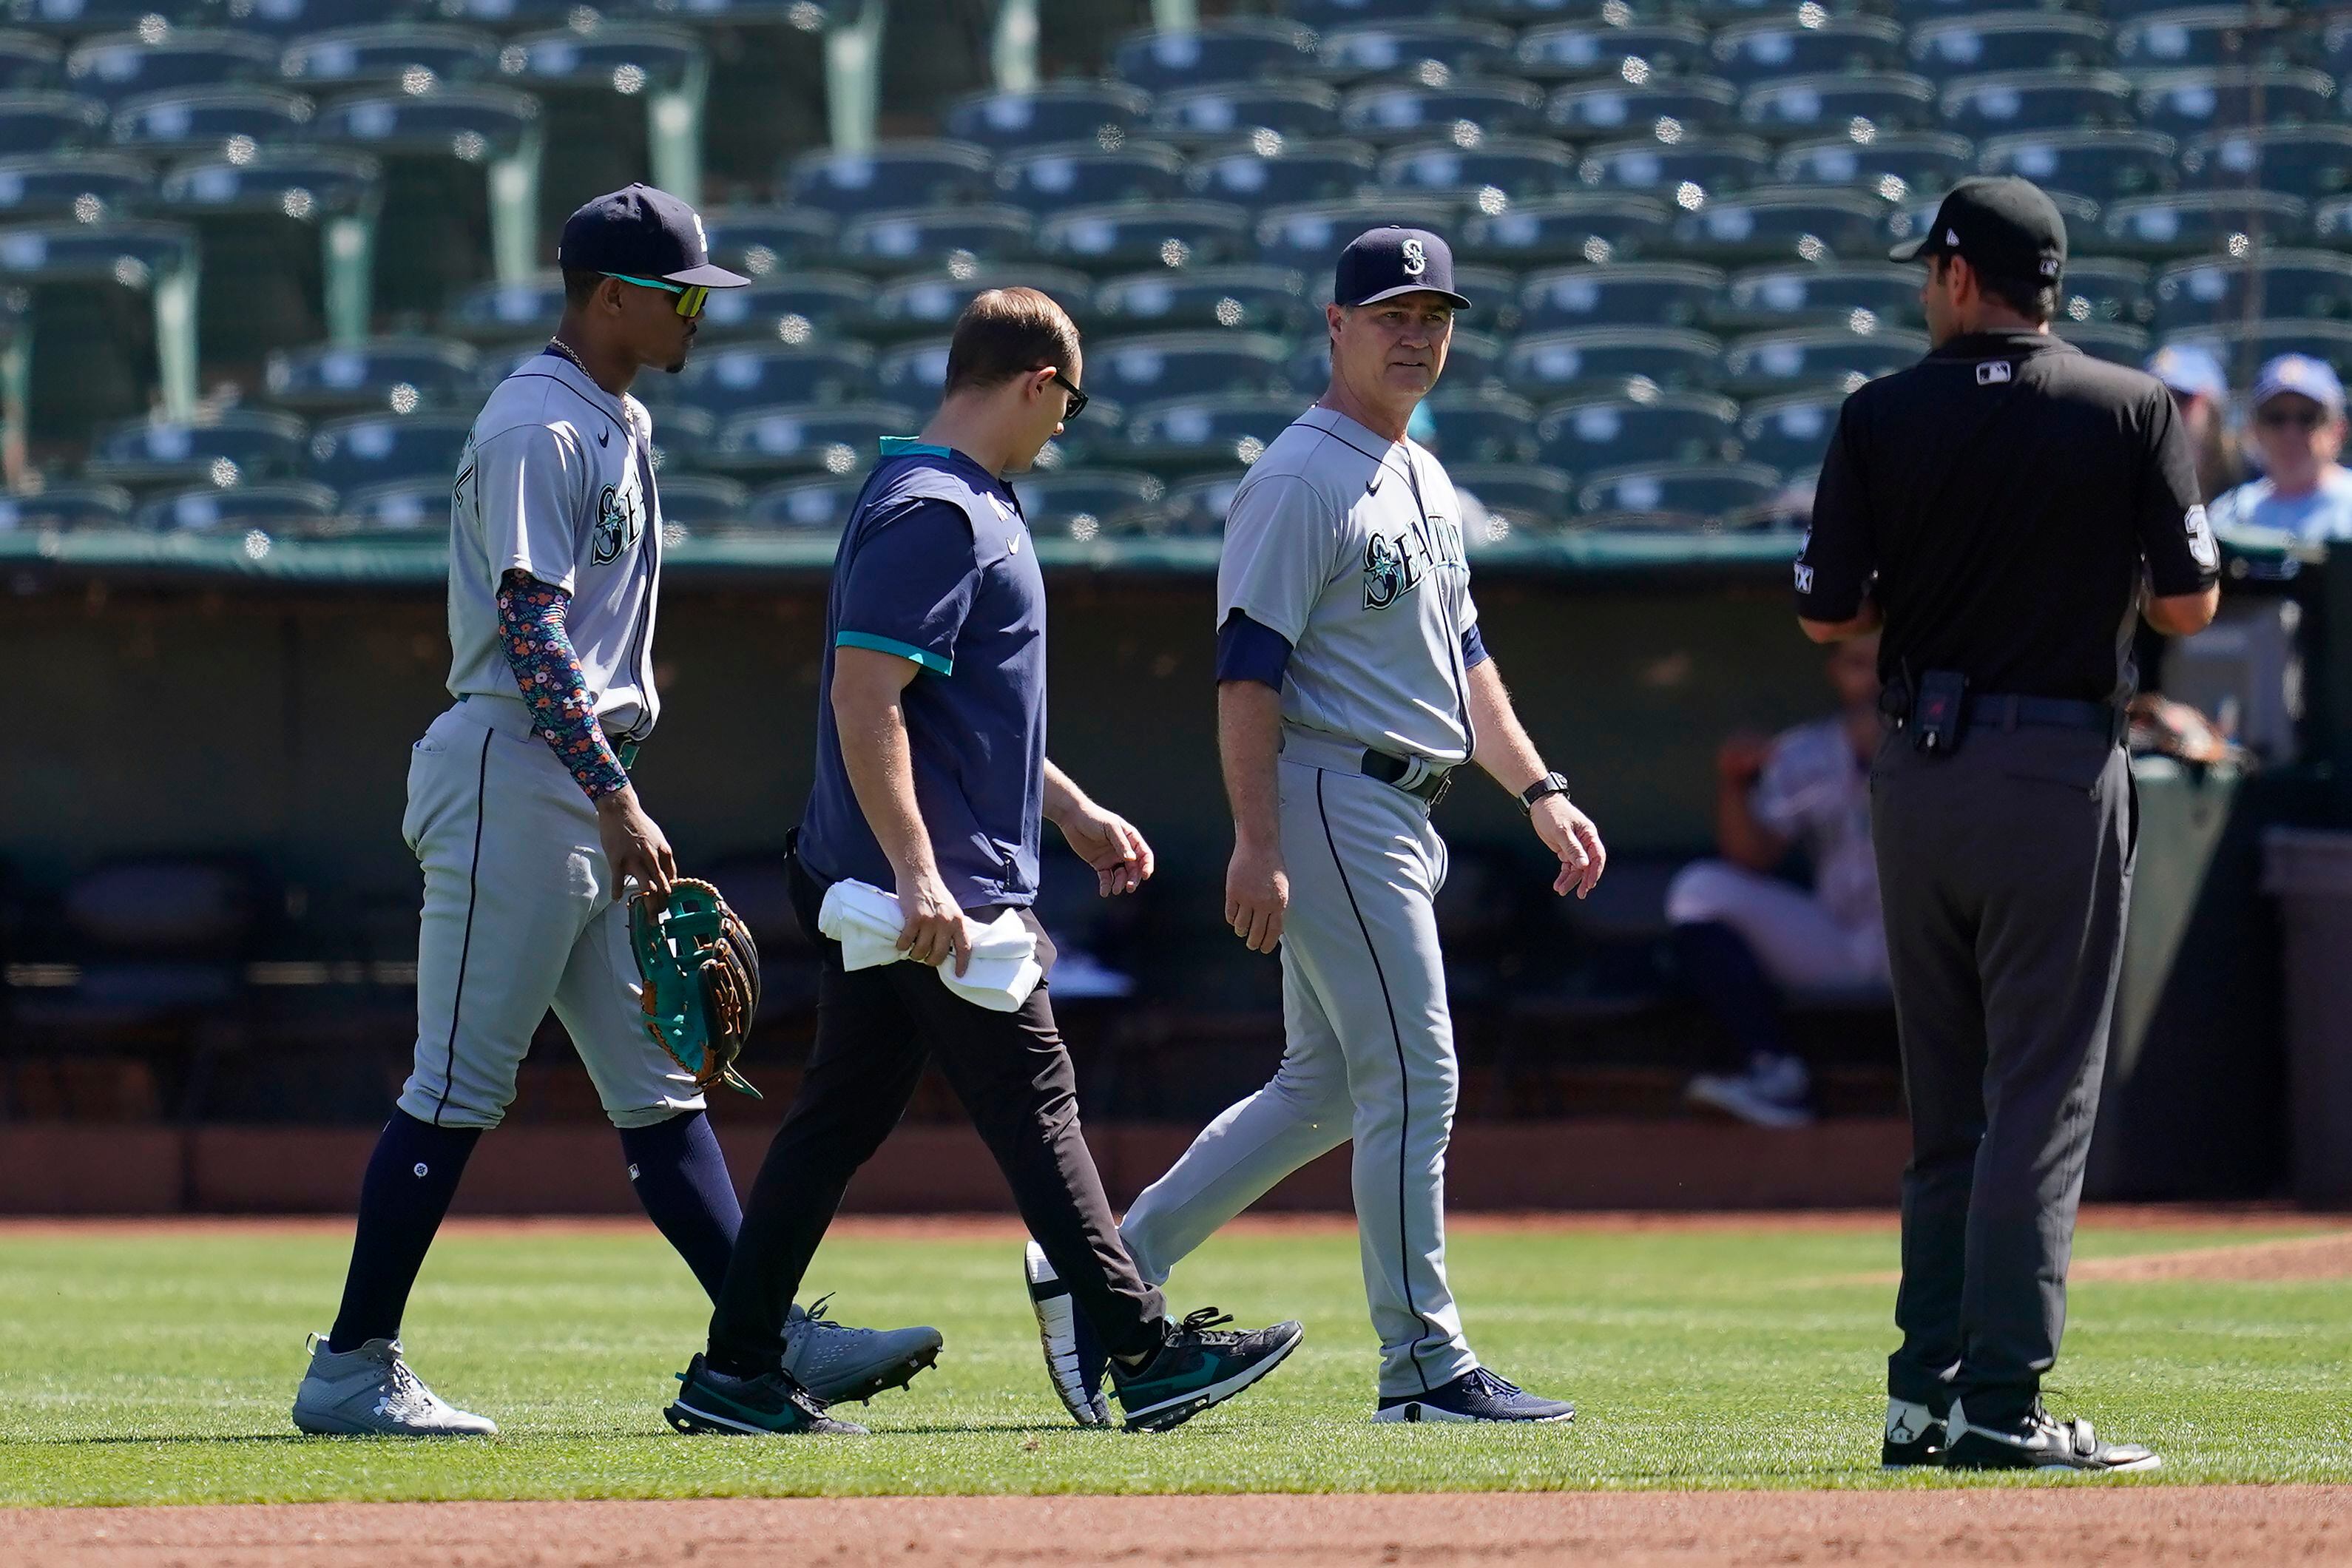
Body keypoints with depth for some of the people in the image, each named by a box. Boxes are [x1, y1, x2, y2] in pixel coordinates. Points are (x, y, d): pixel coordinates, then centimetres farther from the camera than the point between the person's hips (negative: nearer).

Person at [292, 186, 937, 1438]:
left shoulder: (620, 426, 18)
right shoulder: (536, 428, -13)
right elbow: (531, 632, -20)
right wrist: (618, 802, -25)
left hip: (589, 792, 10)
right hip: (514, 780, -10)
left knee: (657, 1085, 7)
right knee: (458, 1087, -8)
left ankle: (770, 1342, 5)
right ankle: (349, 1370, -5)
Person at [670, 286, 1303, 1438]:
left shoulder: (960, 504, 18)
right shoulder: (934, 512, -15)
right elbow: (865, 697, -22)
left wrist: (1073, 811, 31)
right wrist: (917, 874, -28)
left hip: (894, 893, 10)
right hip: (930, 893, -10)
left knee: (840, 1118, 9)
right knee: (1033, 1106, -6)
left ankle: (735, 1373, 9)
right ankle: (1145, 1356, -4)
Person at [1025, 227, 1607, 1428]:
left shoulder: (1423, 483, 18)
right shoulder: (1300, 480, -12)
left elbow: (1461, 654, 25)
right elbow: (1247, 669, -17)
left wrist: (1537, 790, 16)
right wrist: (1257, 845, -23)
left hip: (1399, 818, 10)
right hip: (1332, 801, -10)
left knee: (1325, 1090, 12)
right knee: (1412, 1078, -9)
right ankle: (1424, 1365, -5)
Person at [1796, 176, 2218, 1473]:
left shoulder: (1882, 418, 0)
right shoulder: (2133, 412, -4)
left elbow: (1828, 614, 1)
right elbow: (2188, 606, -5)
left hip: (1918, 769, 3)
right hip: (2060, 770, -3)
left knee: (1946, 1104, 13)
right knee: (2040, 1098, -2)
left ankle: (1926, 1392, 11)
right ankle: (2001, 1400, -7)